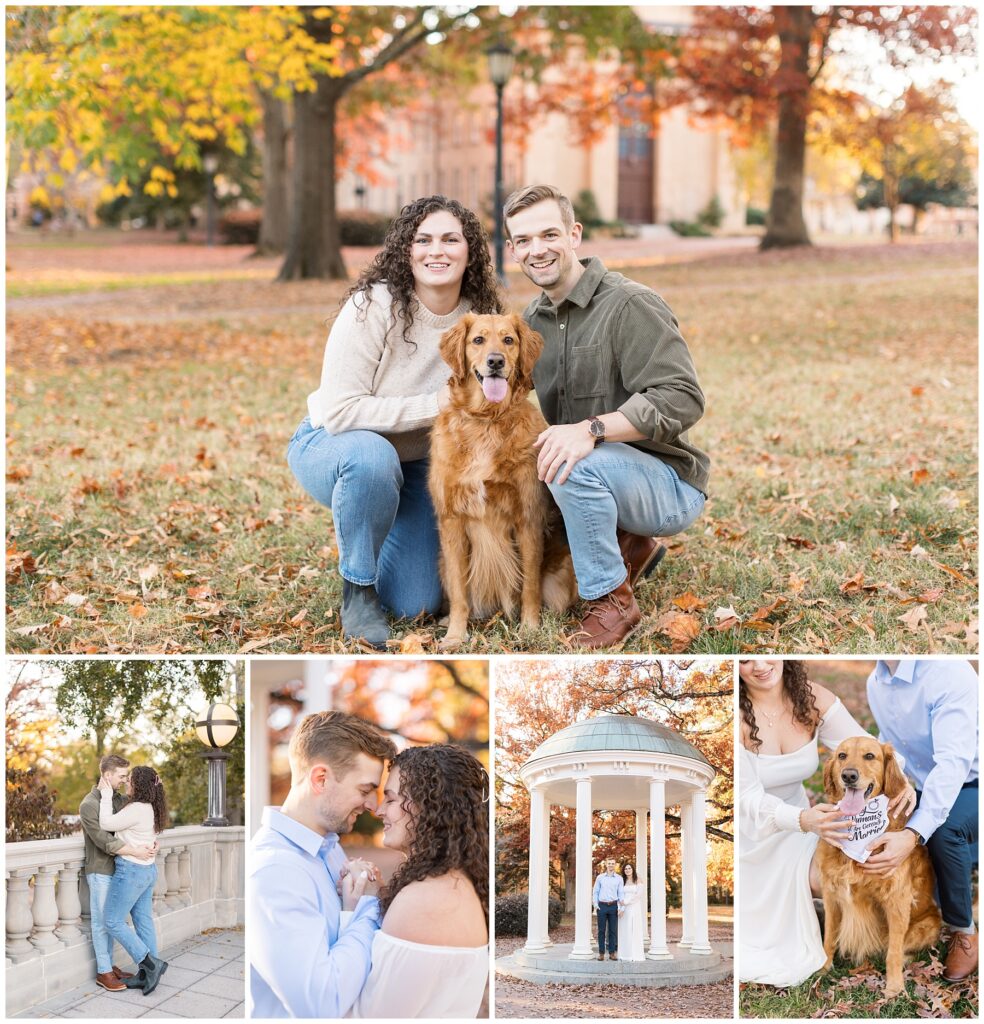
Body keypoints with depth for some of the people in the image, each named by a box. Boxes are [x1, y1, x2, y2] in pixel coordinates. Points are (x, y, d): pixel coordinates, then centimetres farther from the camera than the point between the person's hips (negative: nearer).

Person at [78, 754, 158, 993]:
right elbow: (104, 841, -22)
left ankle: (109, 966, 21)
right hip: (100, 871, -7)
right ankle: (103, 972, 7)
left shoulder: (119, 799, 7)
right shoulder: (89, 804, -16)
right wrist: (136, 852, -24)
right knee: (102, 921, 0)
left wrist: (153, 841, -12)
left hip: (116, 869, 7)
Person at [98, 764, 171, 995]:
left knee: (114, 922, 0)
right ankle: (147, 974, 15)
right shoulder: (149, 809, 8)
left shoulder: (137, 809, -22)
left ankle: (150, 963, -2)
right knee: (144, 922, 12)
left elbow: (107, 823, -19)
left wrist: (106, 794, -11)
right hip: (148, 870, 9)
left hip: (131, 871, -9)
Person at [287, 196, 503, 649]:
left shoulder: (480, 317, -10)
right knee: (372, 455, -41)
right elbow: (339, 411, -27)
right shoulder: (373, 307, -25)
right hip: (329, 446, -4)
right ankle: (357, 587, -17)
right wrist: (432, 405, -28)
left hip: (412, 463, 5)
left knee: (415, 605, -4)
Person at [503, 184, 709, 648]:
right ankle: (630, 545, 13)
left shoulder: (630, 305, -16)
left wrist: (591, 429, -37)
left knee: (574, 465, -34)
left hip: (667, 483, -8)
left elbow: (682, 399, -26)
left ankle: (612, 600, -13)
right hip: (600, 479, 8)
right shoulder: (531, 319, 8)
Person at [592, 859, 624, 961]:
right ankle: (601, 953, 3)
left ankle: (612, 952, 6)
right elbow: (595, 892, 9)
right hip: (602, 905, 0)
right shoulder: (600, 878, 8)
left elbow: (621, 893, 6)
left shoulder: (619, 878, 9)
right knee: (601, 930, -1)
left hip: (613, 906, 0)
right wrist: (595, 904, -3)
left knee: (613, 930, 1)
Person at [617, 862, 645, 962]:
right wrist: (620, 908, -10)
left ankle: (636, 955, -3)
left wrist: (626, 901, -11)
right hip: (624, 909, 3)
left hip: (634, 908, -3)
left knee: (634, 930, -4)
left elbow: (639, 894, -7)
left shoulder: (638, 881, 4)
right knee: (624, 930, 0)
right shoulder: (622, 881, 11)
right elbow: (620, 896, 4)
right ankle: (625, 954, 2)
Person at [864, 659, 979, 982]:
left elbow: (954, 761, -39)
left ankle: (964, 932, -14)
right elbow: (887, 744, 11)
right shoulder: (875, 682, -4)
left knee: (943, 829, -36)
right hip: (926, 786, 8)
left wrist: (913, 835, -51)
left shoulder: (949, 673, -30)